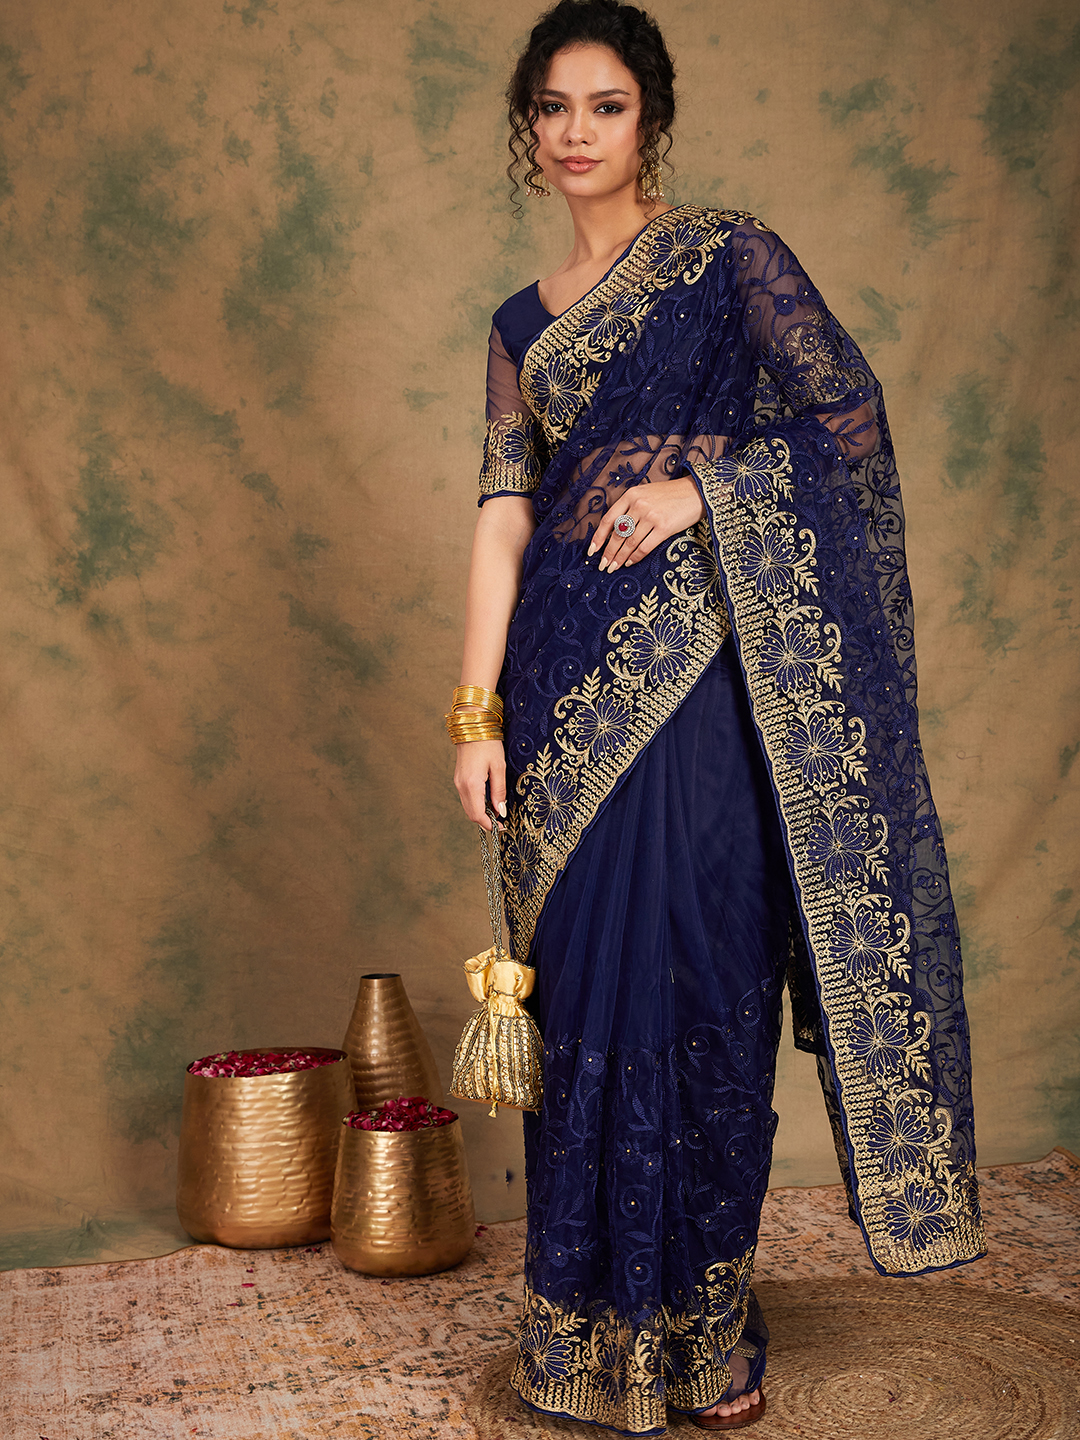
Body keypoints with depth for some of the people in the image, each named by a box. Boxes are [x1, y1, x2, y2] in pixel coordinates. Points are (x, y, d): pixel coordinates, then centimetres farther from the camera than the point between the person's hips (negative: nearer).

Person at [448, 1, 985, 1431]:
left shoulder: (727, 254, 5)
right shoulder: (525, 323, 16)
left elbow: (849, 410, -3)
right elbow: (504, 515, 9)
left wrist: (699, 485, -12)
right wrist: (476, 711, 1)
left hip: (697, 669, -4)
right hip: (569, 674, 4)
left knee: (700, 979, -2)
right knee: (585, 985, 5)